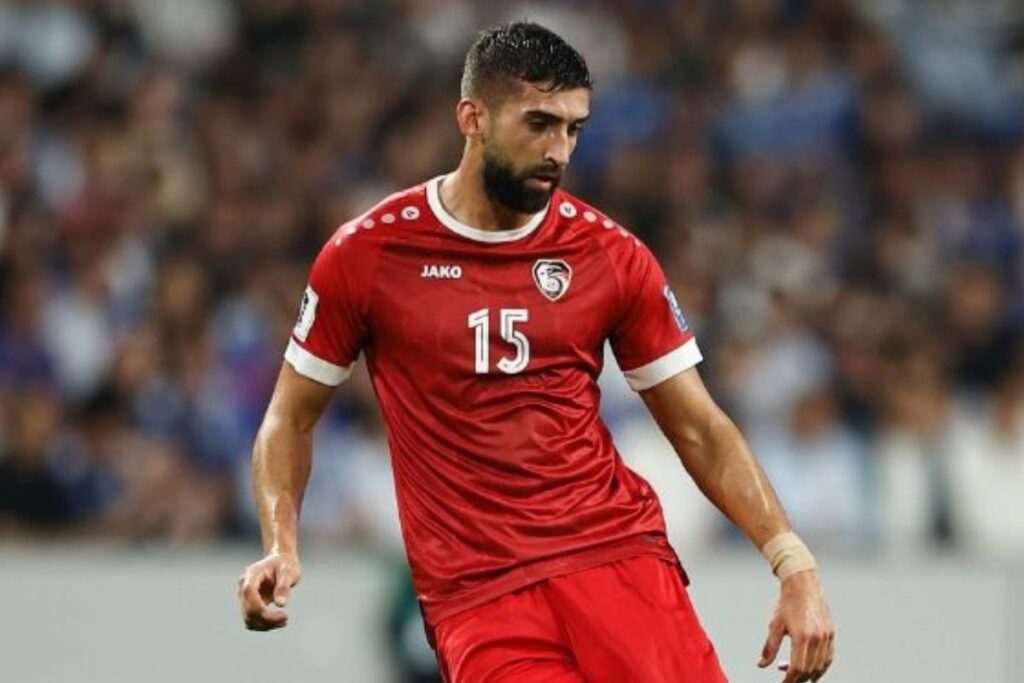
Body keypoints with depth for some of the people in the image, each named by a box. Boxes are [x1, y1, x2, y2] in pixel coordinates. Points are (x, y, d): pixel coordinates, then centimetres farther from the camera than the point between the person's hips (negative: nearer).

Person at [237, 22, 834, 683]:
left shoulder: (612, 253, 7)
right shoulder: (367, 254, 3)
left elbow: (700, 430, 10)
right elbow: (291, 418, 12)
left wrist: (794, 564, -1)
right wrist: (281, 545, -6)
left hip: (623, 553, 2)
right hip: (475, 595, -2)